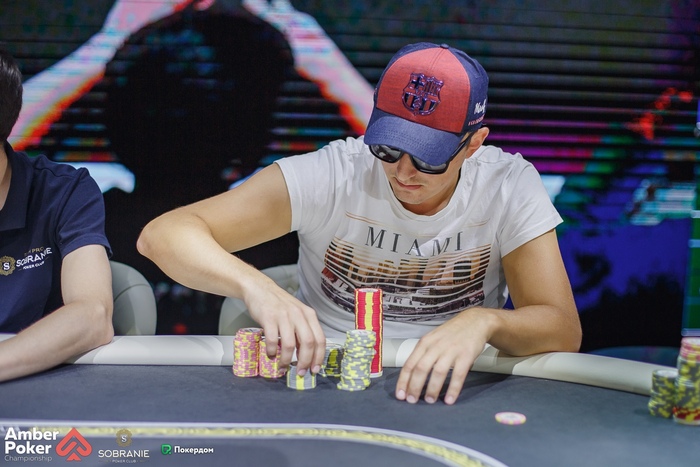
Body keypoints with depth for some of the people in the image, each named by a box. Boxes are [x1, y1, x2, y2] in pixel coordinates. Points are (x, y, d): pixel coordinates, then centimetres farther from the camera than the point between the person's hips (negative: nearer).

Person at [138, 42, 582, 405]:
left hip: (449, 392, 2)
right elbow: (163, 235, -19)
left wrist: (483, 321, -35)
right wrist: (255, 285, -39)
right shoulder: (331, 175, -15)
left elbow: (564, 330, -13)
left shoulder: (510, 186, -10)